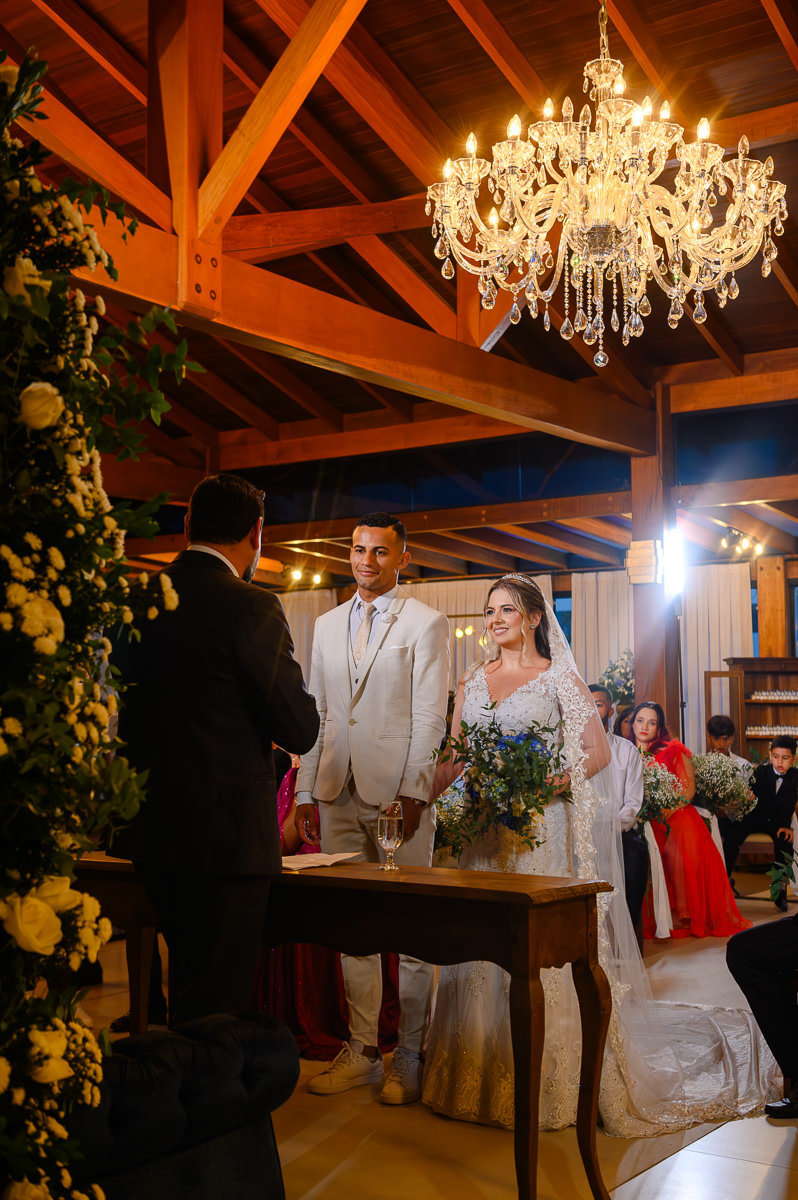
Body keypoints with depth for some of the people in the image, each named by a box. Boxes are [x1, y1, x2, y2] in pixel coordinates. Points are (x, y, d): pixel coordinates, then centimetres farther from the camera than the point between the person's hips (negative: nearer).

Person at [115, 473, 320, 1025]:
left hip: (151, 833, 7)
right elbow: (301, 730, -12)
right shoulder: (252, 608, -16)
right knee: (216, 1005, 5)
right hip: (228, 835, -7)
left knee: (189, 985, 23)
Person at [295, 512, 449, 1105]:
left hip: (400, 792, -5)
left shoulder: (426, 623, 0)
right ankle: (362, 1049, 21)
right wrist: (307, 791, 8)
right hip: (339, 793, 5)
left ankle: (412, 1055, 14)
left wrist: (414, 791, -14)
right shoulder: (327, 625, 15)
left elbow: (430, 716, -6)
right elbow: (315, 713, 15)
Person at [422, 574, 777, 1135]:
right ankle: (483, 1079, 19)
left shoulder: (559, 677, -1)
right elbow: (454, 757, 12)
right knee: (483, 949, 7)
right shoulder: (473, 680, 12)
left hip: (541, 831, -4)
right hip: (483, 834, 4)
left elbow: (598, 752, -6)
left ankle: (550, 1085, 10)